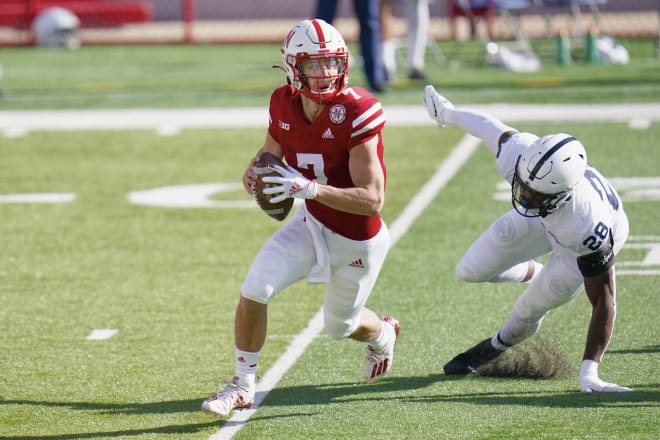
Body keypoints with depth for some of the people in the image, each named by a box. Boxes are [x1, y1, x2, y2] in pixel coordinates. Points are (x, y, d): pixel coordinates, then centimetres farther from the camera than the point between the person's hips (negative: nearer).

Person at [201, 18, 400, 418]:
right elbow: (271, 153, 9)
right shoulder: (285, 105, -12)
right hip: (312, 224, 4)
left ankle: (383, 334, 54)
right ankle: (243, 385, 7)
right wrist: (254, 172, -16)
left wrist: (310, 189, -42)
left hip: (358, 240, -4)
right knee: (255, 290, -13)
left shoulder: (355, 114, -30)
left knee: (340, 325, 16)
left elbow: (373, 200, -32)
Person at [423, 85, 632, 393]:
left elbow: (604, 302, -37)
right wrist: (448, 113, 9)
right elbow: (497, 129, -13)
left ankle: (497, 346, 43)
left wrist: (589, 373, -38)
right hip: (542, 218, 4)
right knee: (469, 271, 7)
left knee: (529, 311, 8)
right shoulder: (519, 153, -38)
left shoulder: (589, 230, -48)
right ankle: (534, 274, 36)